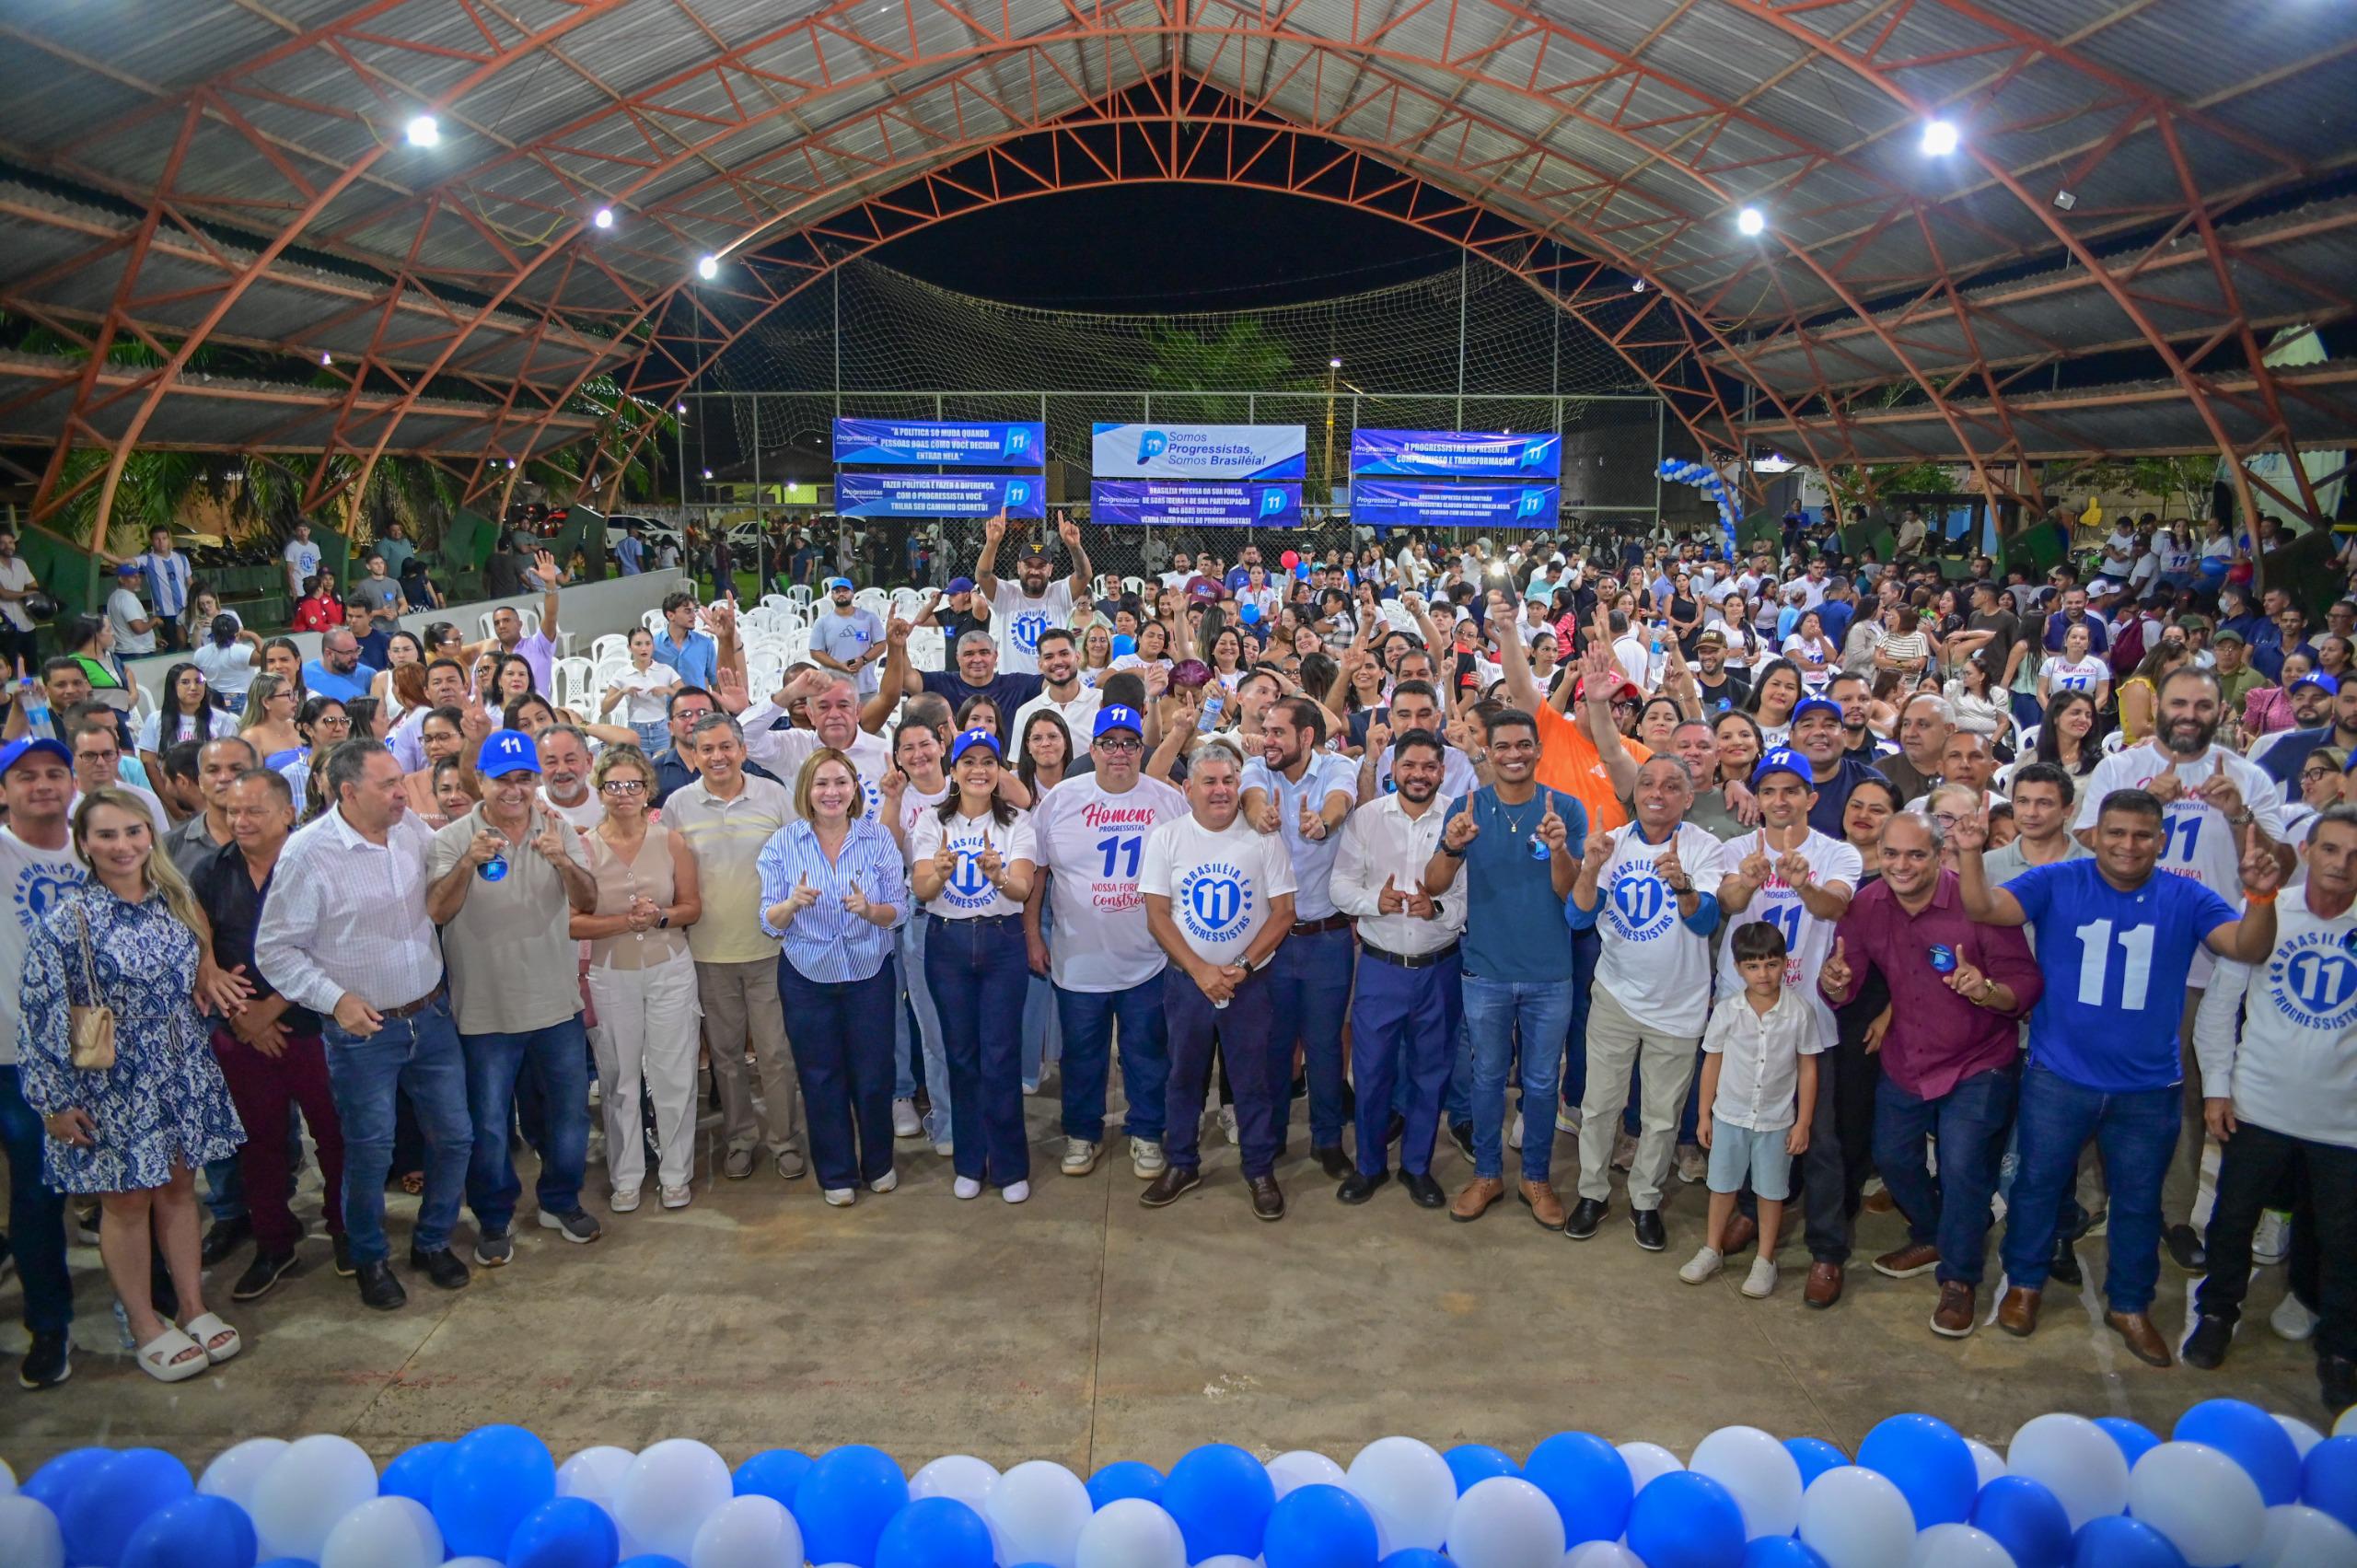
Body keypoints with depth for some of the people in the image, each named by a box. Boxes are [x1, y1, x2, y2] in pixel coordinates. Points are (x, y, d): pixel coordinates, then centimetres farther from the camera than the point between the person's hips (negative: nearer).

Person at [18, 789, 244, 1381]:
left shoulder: (175, 903, 3)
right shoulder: (68, 919, -14)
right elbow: (39, 1011, -13)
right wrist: (54, 1101, -13)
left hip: (181, 1076, 5)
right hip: (112, 1084, -4)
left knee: (178, 1186, 14)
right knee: (127, 1200, 7)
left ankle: (193, 1307, 26)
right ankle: (145, 1326, 21)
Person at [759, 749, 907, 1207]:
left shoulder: (878, 837, -5)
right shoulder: (783, 843, -6)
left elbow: (898, 910, -5)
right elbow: (770, 924, -7)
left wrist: (869, 909, -26)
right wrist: (793, 903, -28)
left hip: (870, 972, 0)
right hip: (807, 977, 0)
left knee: (874, 1073, 8)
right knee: (821, 1077, 9)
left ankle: (878, 1163, 31)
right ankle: (836, 1173, 27)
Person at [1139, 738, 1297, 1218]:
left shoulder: (1264, 839, -5)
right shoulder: (1166, 838, -4)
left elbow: (1283, 912, -4)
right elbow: (1157, 914, -5)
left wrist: (1242, 967, -14)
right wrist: (1200, 970, -14)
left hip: (1250, 981, -1)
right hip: (1187, 980, 1)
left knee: (1255, 1080, 7)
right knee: (1184, 1076, 13)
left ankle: (1260, 1170, 22)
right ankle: (1181, 1165, 28)